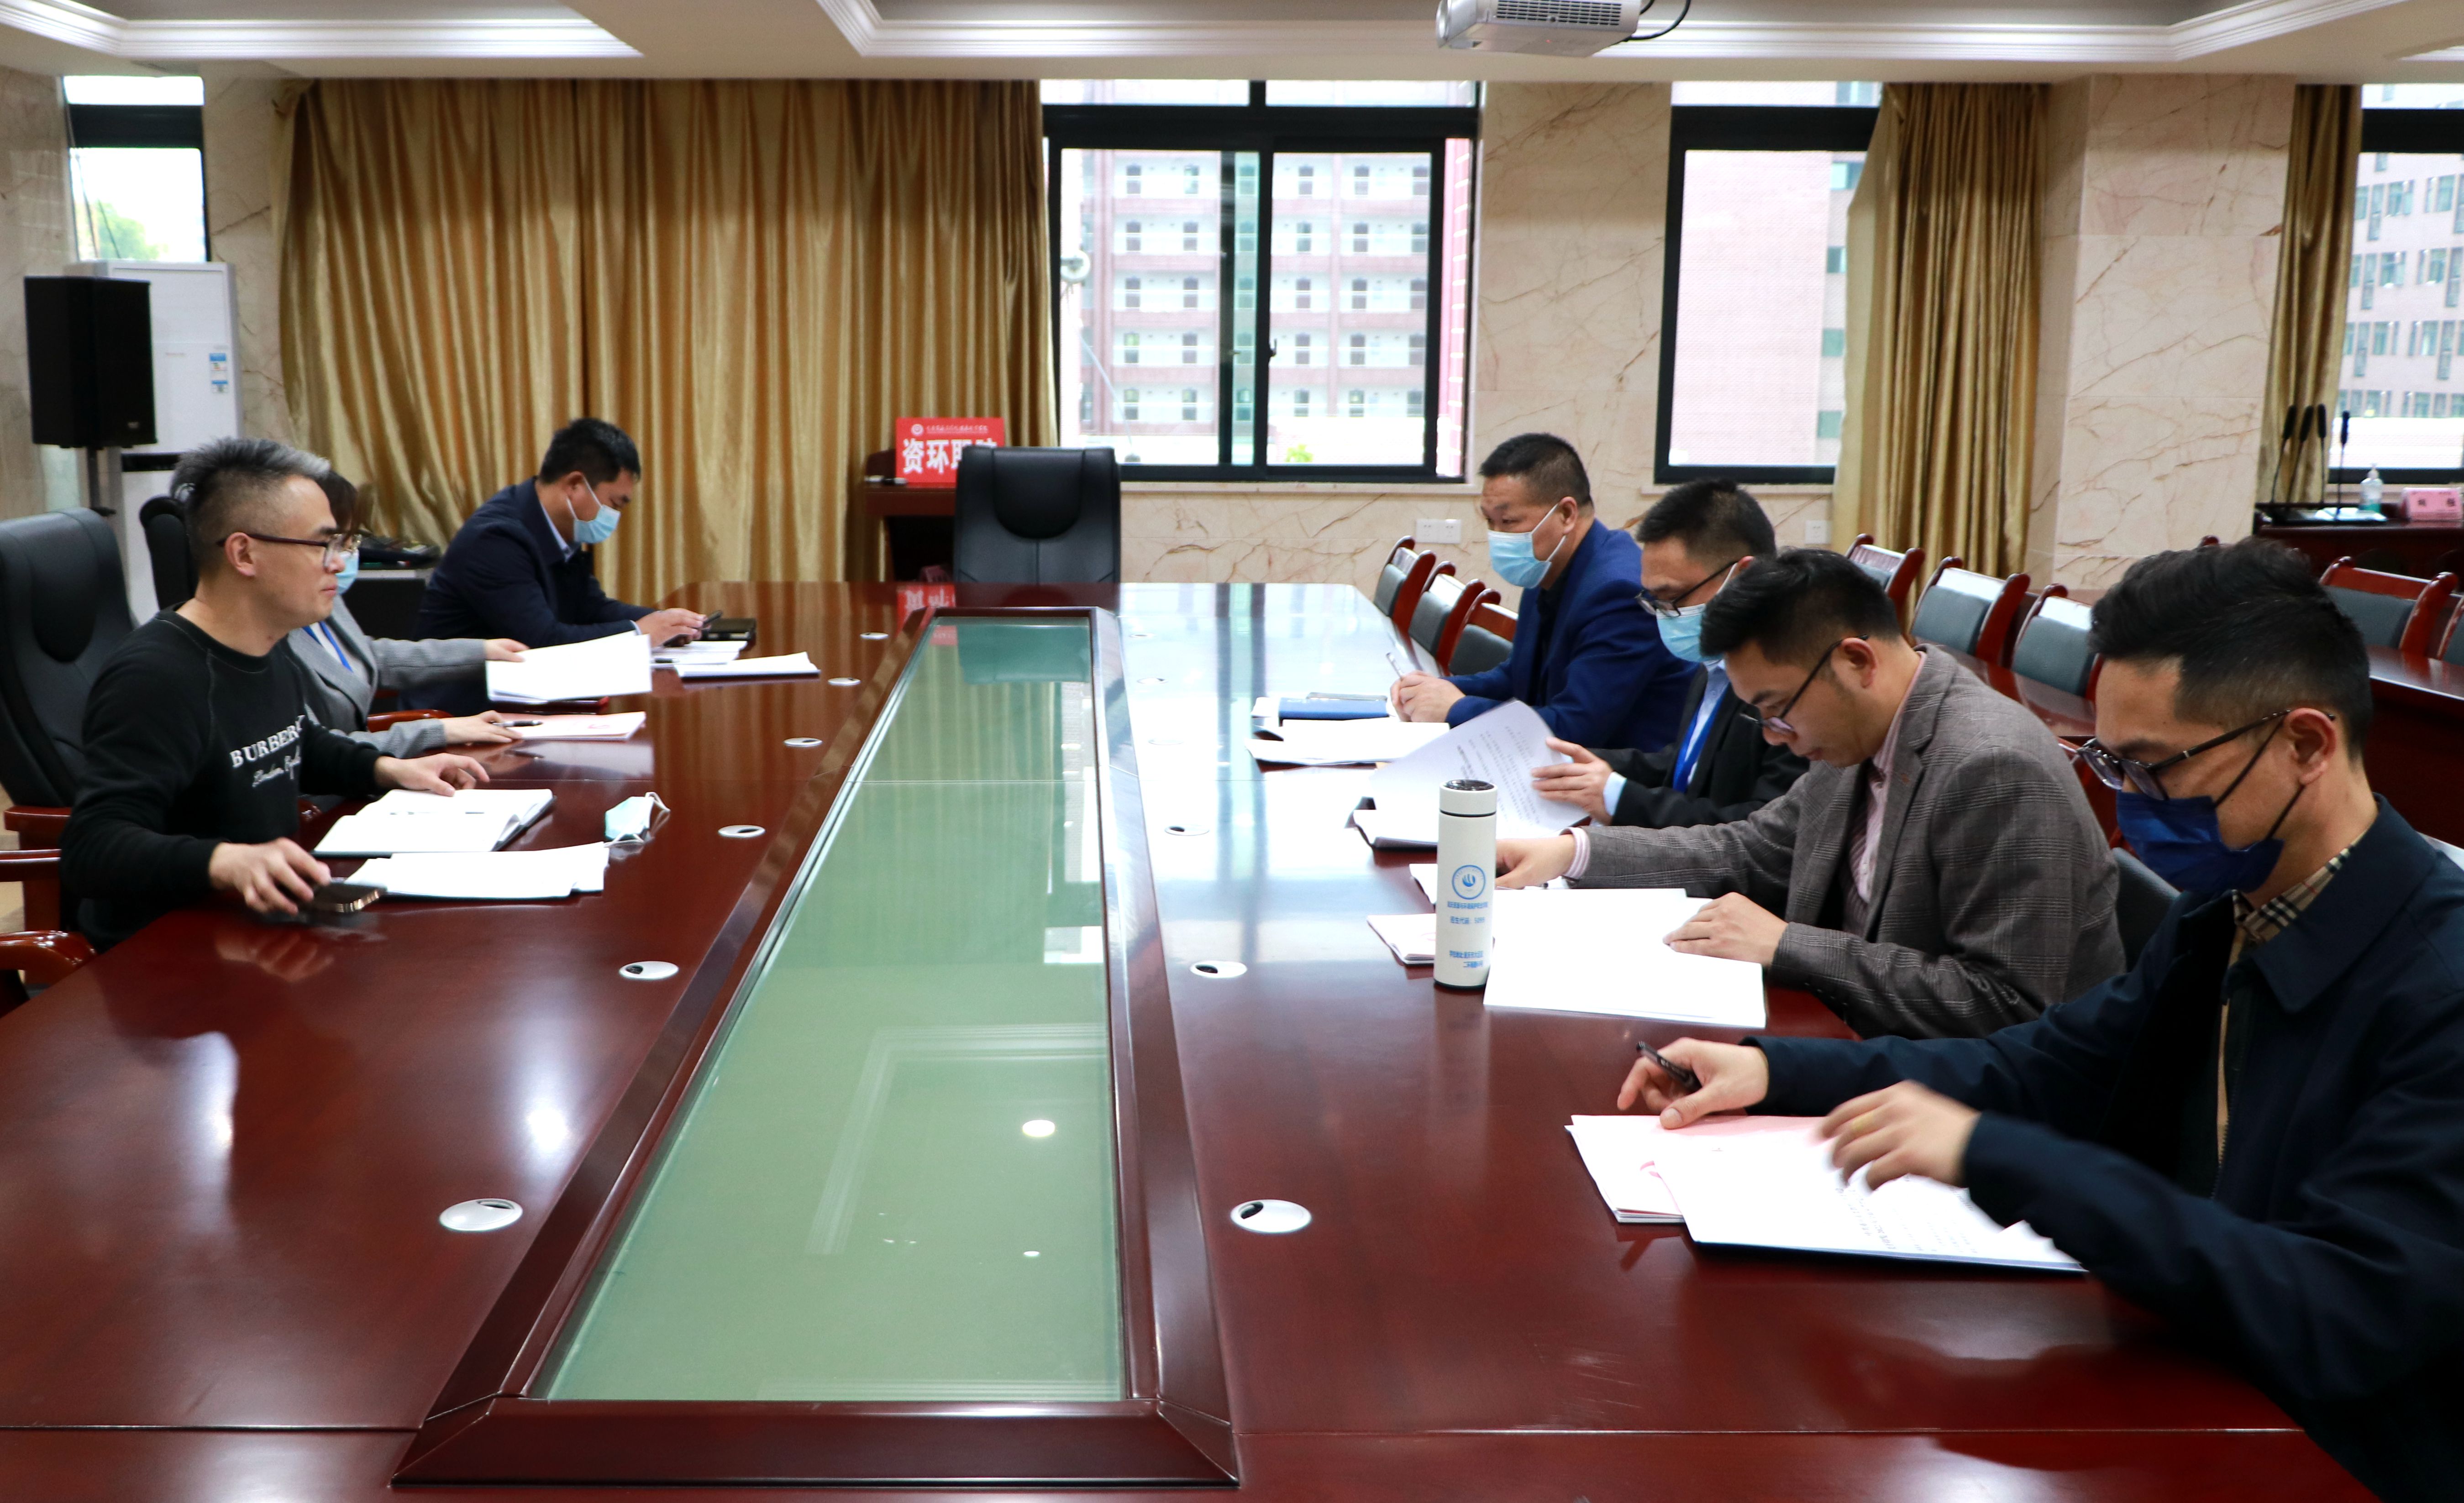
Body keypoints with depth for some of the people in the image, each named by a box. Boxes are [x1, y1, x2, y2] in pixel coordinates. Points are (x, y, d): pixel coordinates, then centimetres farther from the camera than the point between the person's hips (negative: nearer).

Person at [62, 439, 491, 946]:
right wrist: (226, 863, -44)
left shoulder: (270, 653, 10)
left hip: (266, 926, 9)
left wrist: (390, 769, 16)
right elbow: (90, 847, -29)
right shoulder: (155, 676, -21)